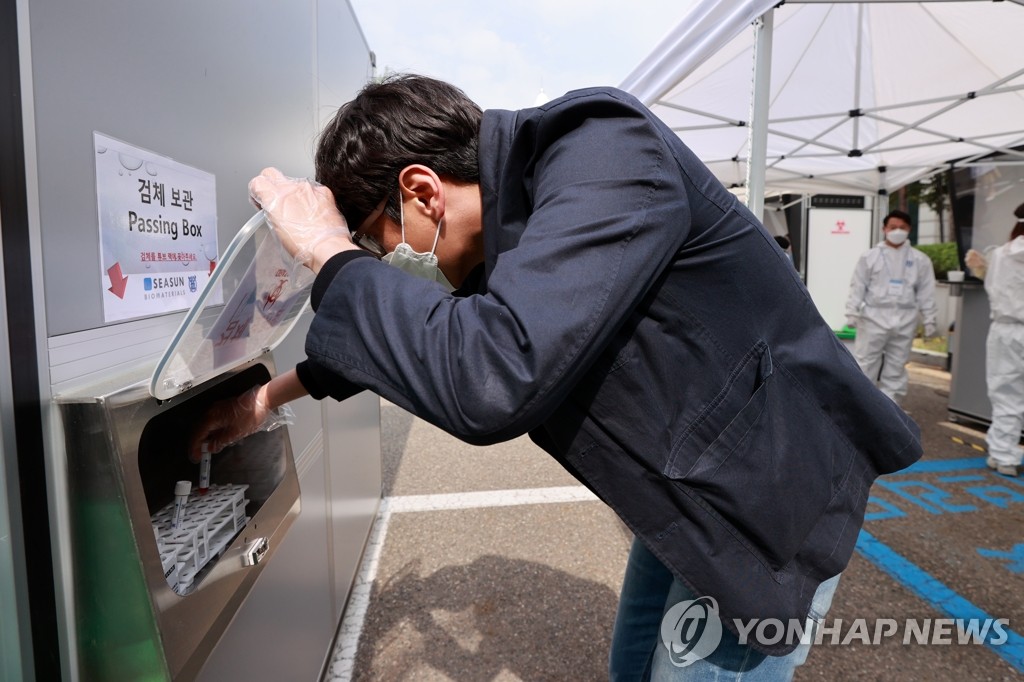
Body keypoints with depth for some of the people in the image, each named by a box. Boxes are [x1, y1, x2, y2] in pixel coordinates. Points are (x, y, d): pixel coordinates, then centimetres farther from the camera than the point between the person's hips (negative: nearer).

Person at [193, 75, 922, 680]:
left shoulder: (604, 154, -25)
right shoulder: (515, 218, 2)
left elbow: (490, 379, -38)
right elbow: (415, 334, 16)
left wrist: (332, 253, -23)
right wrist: (274, 393, 21)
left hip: (765, 498, -8)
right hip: (689, 490, 8)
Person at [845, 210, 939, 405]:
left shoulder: (919, 260, 7)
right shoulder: (870, 256, 2)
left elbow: (926, 292, 7)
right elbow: (858, 286, 0)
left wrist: (930, 319, 4)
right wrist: (852, 312, -8)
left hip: (904, 321, 2)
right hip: (874, 318, -2)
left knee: (896, 370, 9)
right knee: (864, 366, -1)